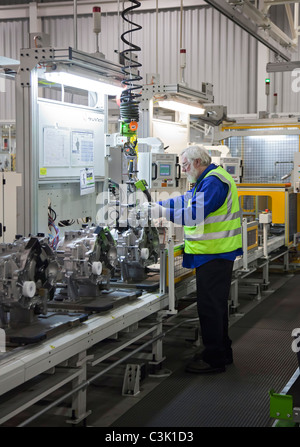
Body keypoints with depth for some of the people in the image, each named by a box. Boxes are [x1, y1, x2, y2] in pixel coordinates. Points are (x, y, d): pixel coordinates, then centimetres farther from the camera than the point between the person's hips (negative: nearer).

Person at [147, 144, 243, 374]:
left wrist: (163, 213, -27)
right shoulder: (208, 180, 18)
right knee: (216, 304, 18)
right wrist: (156, 204, 18)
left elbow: (196, 213, -28)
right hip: (213, 253, 11)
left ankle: (214, 359, 2)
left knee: (210, 305, -6)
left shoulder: (213, 182, -18)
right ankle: (222, 352, 30)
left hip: (214, 256, -11)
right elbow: (188, 201, 26)